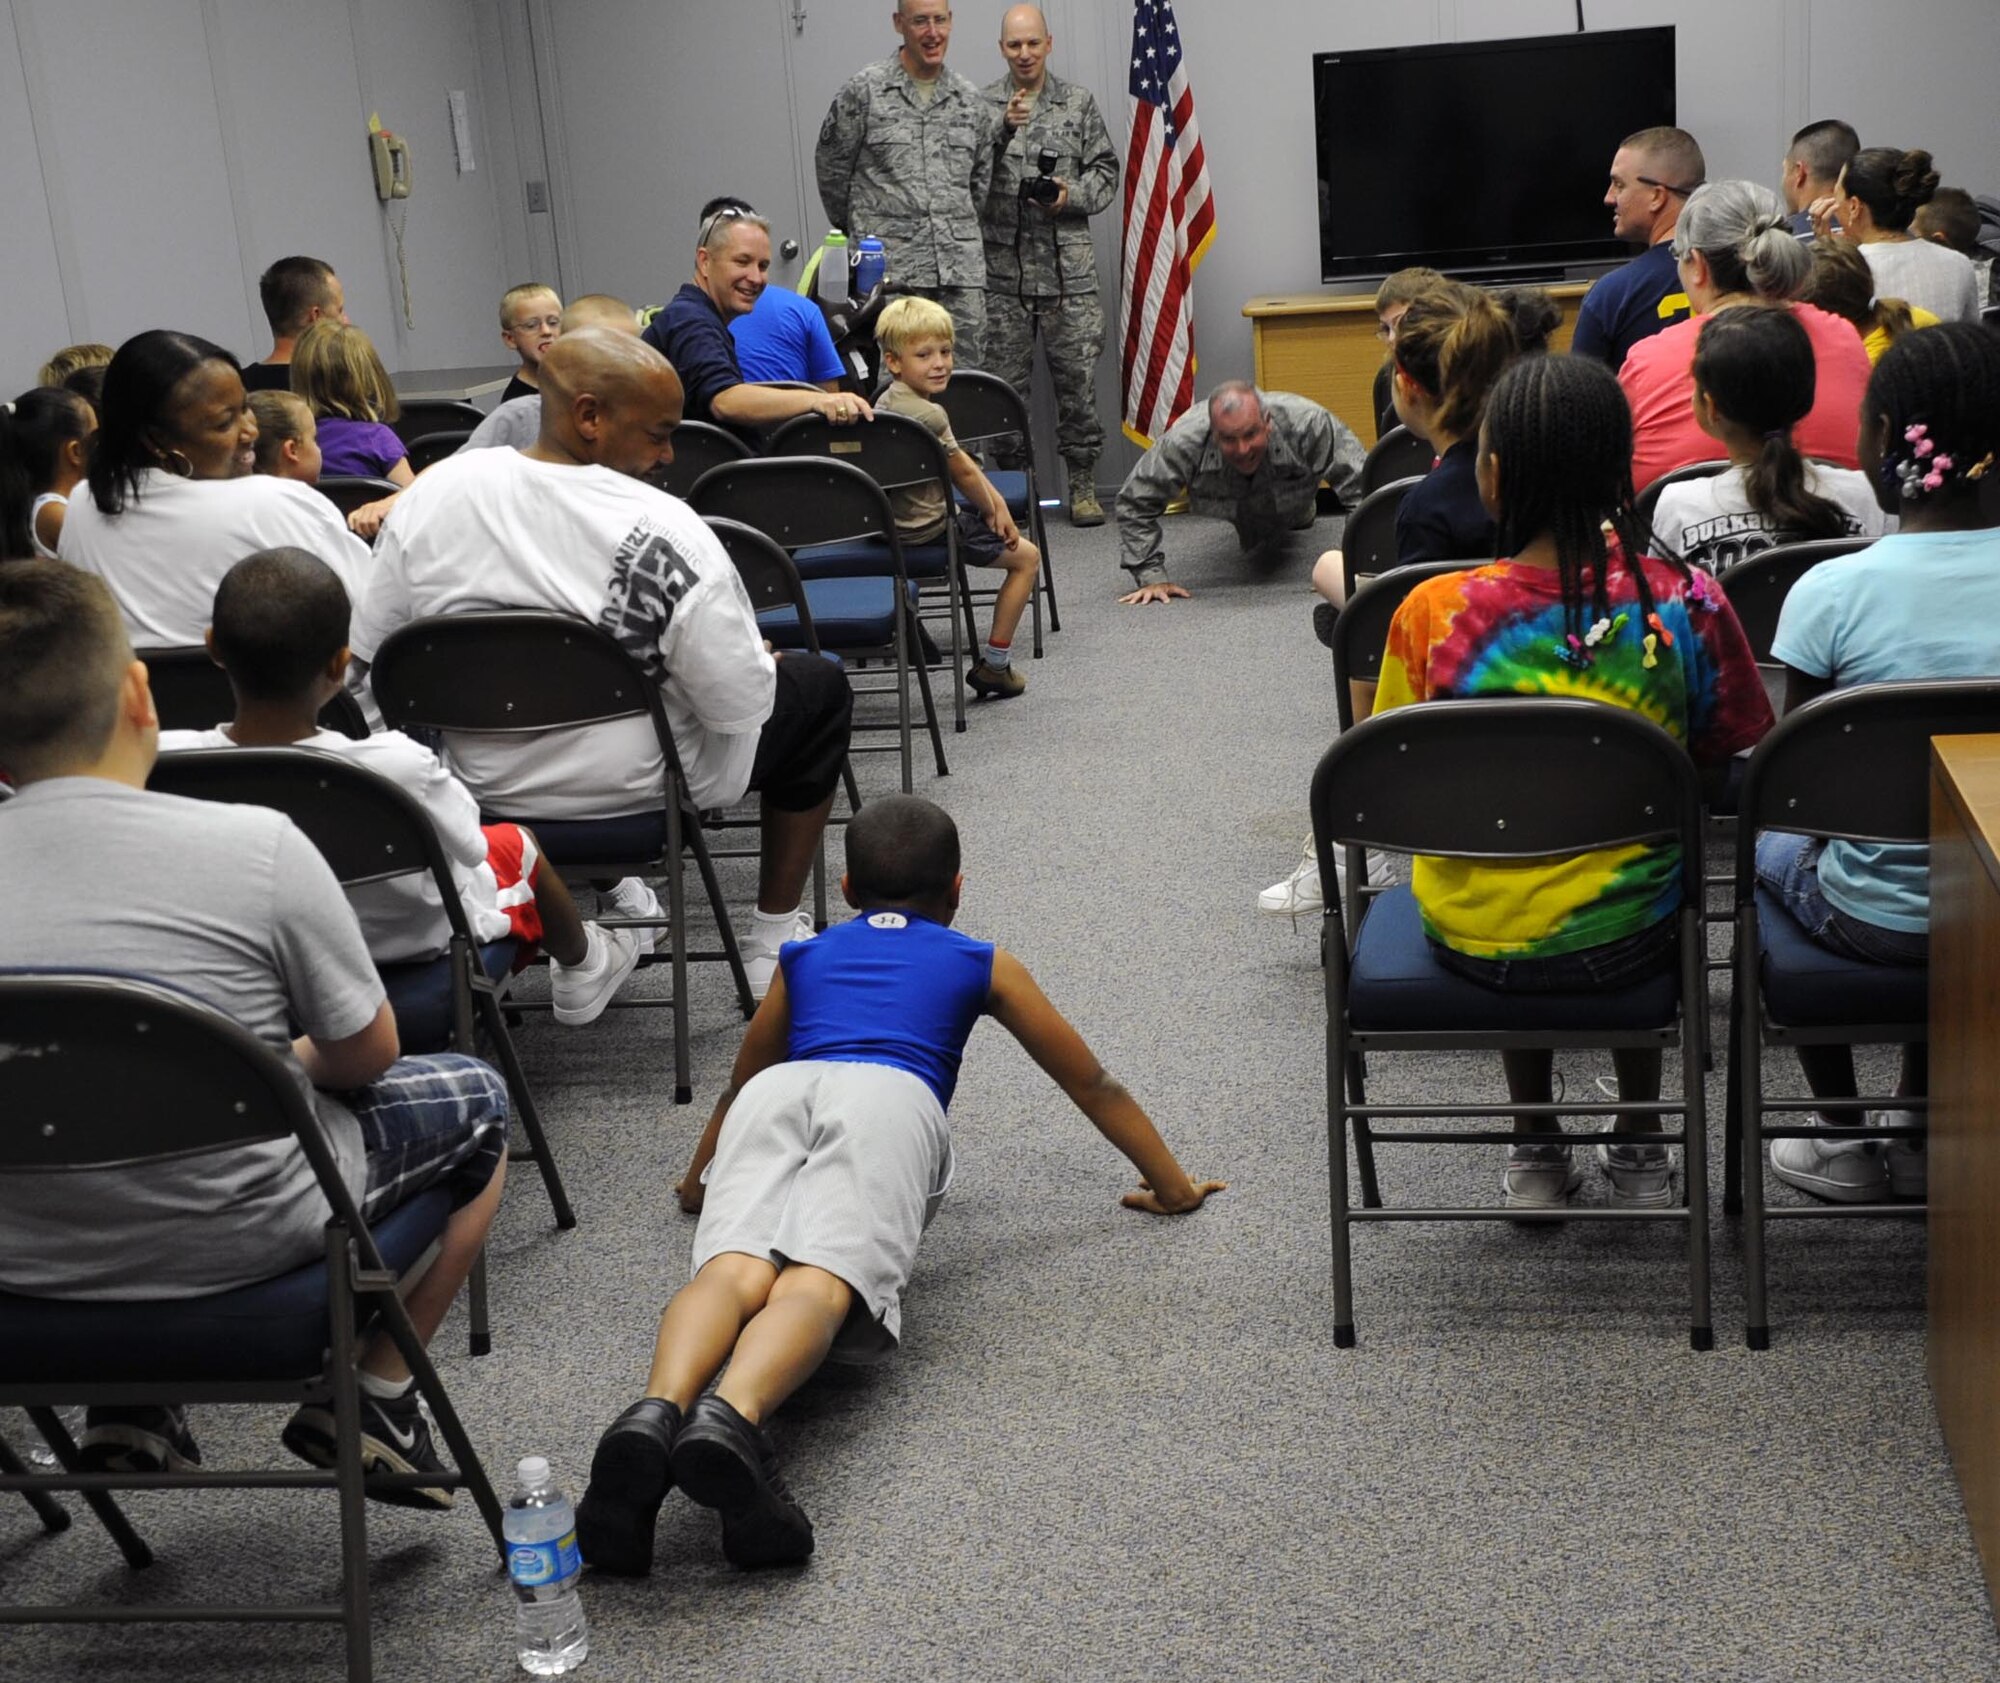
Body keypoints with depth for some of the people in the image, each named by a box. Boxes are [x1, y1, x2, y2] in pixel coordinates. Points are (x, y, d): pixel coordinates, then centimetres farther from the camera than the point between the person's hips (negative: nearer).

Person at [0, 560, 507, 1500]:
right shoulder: (256, 846, -20)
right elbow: (366, 1055, -8)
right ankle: (371, 1394, 17)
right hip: (231, 1250, -3)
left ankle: (130, 1403, 22)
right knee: (472, 1100, 21)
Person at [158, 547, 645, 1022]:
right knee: (517, 843, 27)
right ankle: (581, 966, 56)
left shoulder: (165, 761, -31)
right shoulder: (396, 767, -40)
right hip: (420, 944, -3)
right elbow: (467, 846, -20)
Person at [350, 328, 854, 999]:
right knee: (821, 686, 19)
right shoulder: (667, 534, -26)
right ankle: (773, 939, 23)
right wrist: (761, 659, 2)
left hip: (483, 791, 5)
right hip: (635, 796, -5)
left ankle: (615, 891, 38)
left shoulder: (429, 495, -12)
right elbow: (742, 706, -21)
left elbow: (370, 650, -2)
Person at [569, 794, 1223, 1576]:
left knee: (734, 1270, -24)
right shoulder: (984, 965, 34)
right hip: (888, 1099, -2)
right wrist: (1172, 1187, 53)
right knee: (821, 1282, -27)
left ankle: (654, 1414, -56)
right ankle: (732, 1419, -59)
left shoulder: (802, 959, 39)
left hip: (777, 1094, 2)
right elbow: (1092, 1084, 41)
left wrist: (697, 1186, 70)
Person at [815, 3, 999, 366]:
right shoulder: (864, 91, 1)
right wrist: (860, 231, 12)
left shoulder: (971, 100, 14)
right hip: (890, 269, -4)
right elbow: (830, 167, 8)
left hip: (961, 268, 4)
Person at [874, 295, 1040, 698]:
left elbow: (963, 465, 8)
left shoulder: (887, 400, 6)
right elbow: (963, 472, -13)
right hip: (926, 528, -9)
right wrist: (992, 510, 5)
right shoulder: (928, 414, -25)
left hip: (891, 521, 9)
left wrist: (996, 505, 7)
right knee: (1026, 556, 6)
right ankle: (993, 663, 6)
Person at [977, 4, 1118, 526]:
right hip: (1003, 271, 0)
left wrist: (1072, 196, -9)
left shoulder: (1078, 103, 8)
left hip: (1069, 271, 0)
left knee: (1078, 380, 1)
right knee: (1005, 383, 4)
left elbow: (1106, 171, 9)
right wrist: (1002, 130, -18)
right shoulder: (982, 106, 5)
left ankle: (1082, 486, 11)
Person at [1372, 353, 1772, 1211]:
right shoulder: (1686, 606, -15)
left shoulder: (1433, 614, -18)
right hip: (1625, 943, 0)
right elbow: (1723, 774, -1)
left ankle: (1536, 1150, 41)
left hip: (1470, 940, 0)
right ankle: (1639, 1148, 44)